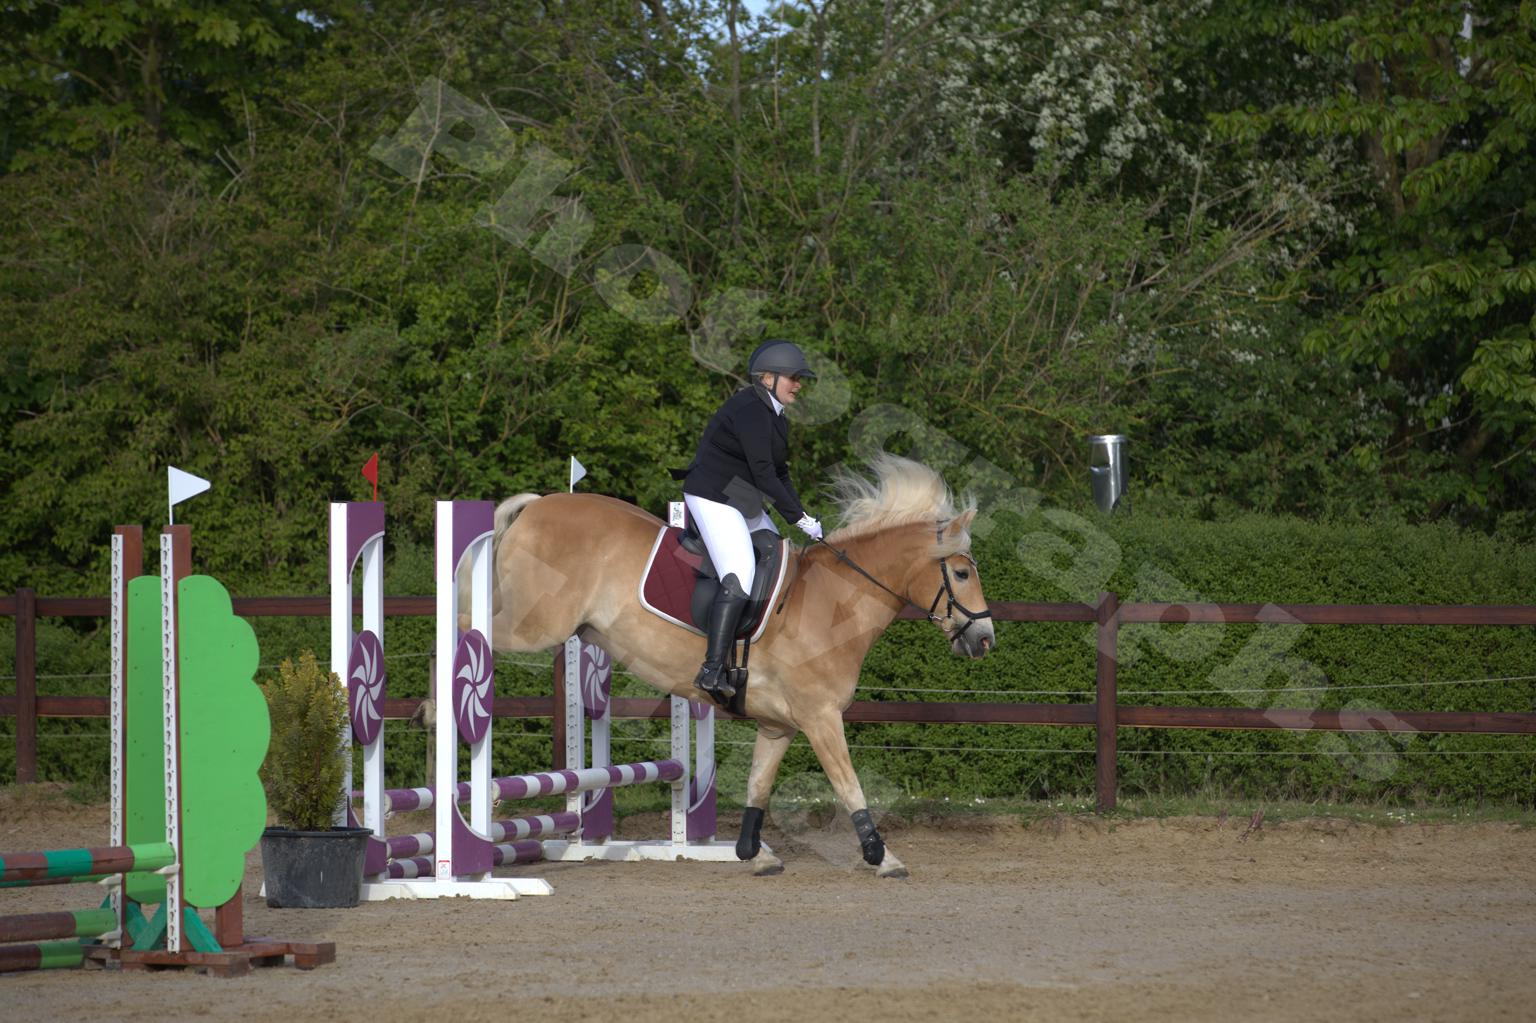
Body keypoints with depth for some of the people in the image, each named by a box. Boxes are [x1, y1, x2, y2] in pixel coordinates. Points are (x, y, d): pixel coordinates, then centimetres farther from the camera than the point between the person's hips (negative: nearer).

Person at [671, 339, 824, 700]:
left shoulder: (774, 416, 14)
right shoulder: (751, 410, -19)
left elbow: (779, 474, 14)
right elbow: (763, 474, -23)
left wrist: (801, 515, 0)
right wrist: (800, 519, -20)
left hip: (745, 504, 11)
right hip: (713, 498, -11)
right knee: (739, 578, -22)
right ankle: (712, 670, -28)